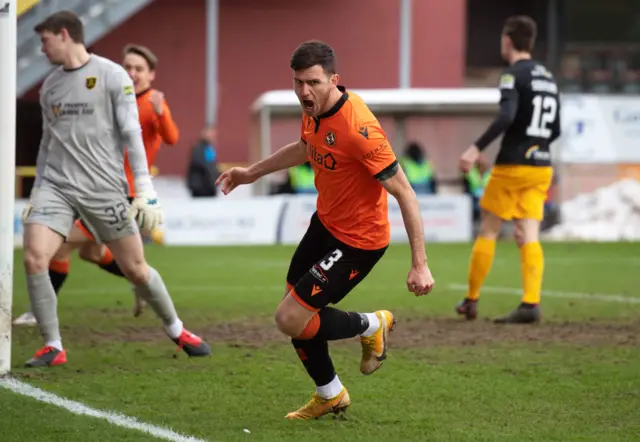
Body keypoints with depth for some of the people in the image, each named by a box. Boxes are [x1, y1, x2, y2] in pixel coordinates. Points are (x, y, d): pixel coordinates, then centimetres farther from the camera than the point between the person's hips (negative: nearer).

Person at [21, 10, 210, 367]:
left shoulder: (112, 76, -4)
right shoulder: (50, 86, 12)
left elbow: (131, 132, -6)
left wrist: (144, 188, -11)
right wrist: (36, 193, 17)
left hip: (104, 188, -4)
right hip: (56, 185, 4)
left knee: (136, 269, 3)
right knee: (34, 258, -17)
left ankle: (176, 330, 27)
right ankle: (53, 347, -5)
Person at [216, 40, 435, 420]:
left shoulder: (358, 128, -30)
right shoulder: (314, 111, -4)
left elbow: (405, 194, -27)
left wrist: (420, 264, -27)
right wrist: (253, 172, 29)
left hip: (357, 240, -8)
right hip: (325, 223, 8)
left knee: (291, 319, -11)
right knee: (293, 307, 14)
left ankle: (371, 326, 15)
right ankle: (330, 396, 35)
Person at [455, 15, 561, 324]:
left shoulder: (513, 75, -8)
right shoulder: (547, 78, 14)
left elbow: (506, 116, -25)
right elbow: (555, 130, 18)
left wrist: (477, 148, -25)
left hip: (512, 167, -6)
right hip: (541, 165, 6)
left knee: (487, 231, 6)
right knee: (528, 238, -1)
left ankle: (471, 301, 13)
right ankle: (530, 304, -15)